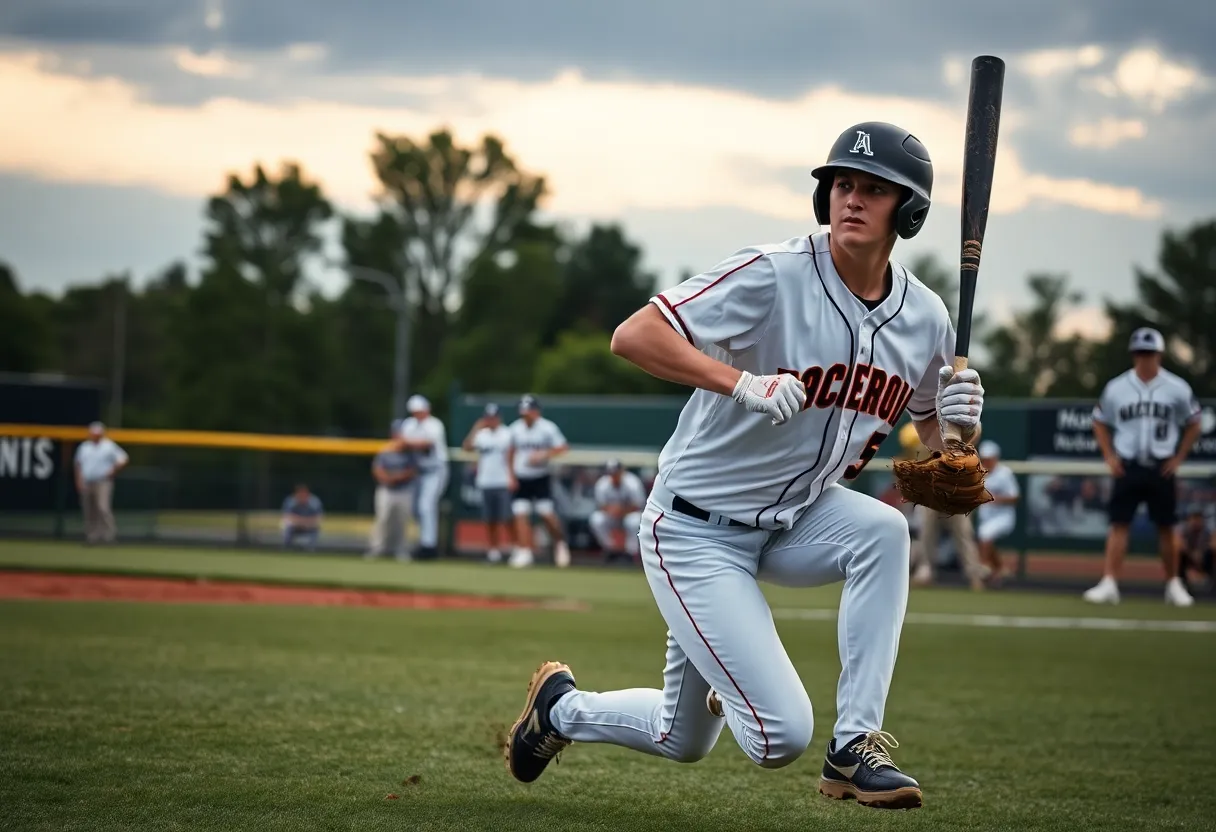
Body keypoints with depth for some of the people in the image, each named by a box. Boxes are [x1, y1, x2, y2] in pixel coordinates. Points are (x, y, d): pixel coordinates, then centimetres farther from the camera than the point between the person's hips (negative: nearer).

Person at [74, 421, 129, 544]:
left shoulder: (109, 446, 0)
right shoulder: (84, 447, 16)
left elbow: (124, 460, -1)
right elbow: (79, 465, 20)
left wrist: (113, 472, -7)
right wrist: (79, 482, 10)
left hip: (103, 483, -5)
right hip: (87, 483, 5)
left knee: (103, 508, -19)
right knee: (89, 511, 4)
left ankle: (110, 533, -16)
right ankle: (92, 535, 9)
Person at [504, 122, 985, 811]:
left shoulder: (926, 318, -2)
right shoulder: (774, 275, -20)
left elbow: (933, 440, 12)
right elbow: (632, 336, -26)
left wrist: (958, 423, -12)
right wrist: (742, 383, -36)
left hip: (793, 521, 6)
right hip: (696, 531, -6)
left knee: (884, 529, -26)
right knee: (781, 737, -11)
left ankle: (857, 750, -14)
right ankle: (562, 705, 15)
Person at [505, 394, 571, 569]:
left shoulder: (548, 428, -7)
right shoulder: (516, 428, 6)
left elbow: (563, 447, -10)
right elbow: (511, 453, 16)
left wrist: (544, 454, -23)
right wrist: (511, 476, 8)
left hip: (541, 478, -4)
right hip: (521, 479, 4)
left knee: (547, 513, -10)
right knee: (520, 514, -5)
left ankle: (560, 544, 12)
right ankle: (524, 552, -2)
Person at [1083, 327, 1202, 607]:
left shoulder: (1177, 389, -3)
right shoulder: (1116, 388, 0)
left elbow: (1193, 424, 8)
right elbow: (1100, 422, 13)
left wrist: (1178, 458, 0)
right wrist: (1109, 456, 3)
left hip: (1161, 468, 0)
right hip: (1128, 466, 0)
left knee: (1167, 528, 6)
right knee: (1118, 524, -5)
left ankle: (1173, 584, 18)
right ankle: (1109, 584, -8)